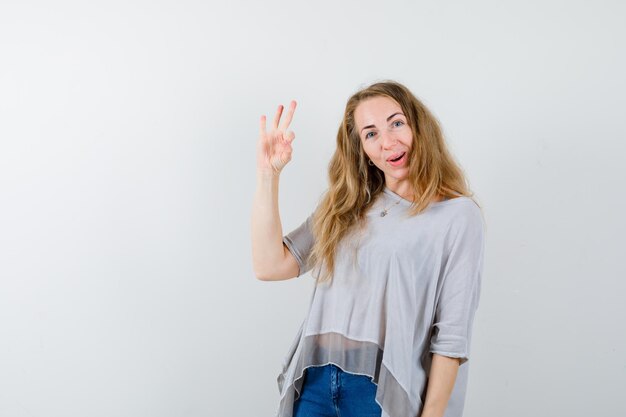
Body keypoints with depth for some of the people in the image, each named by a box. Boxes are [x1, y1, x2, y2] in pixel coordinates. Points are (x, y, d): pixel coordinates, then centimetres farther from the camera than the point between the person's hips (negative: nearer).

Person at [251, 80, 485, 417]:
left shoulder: (458, 215, -6)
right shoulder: (345, 207, 9)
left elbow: (452, 335, -9)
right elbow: (270, 266, 1)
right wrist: (267, 176, -4)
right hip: (315, 383, 4)